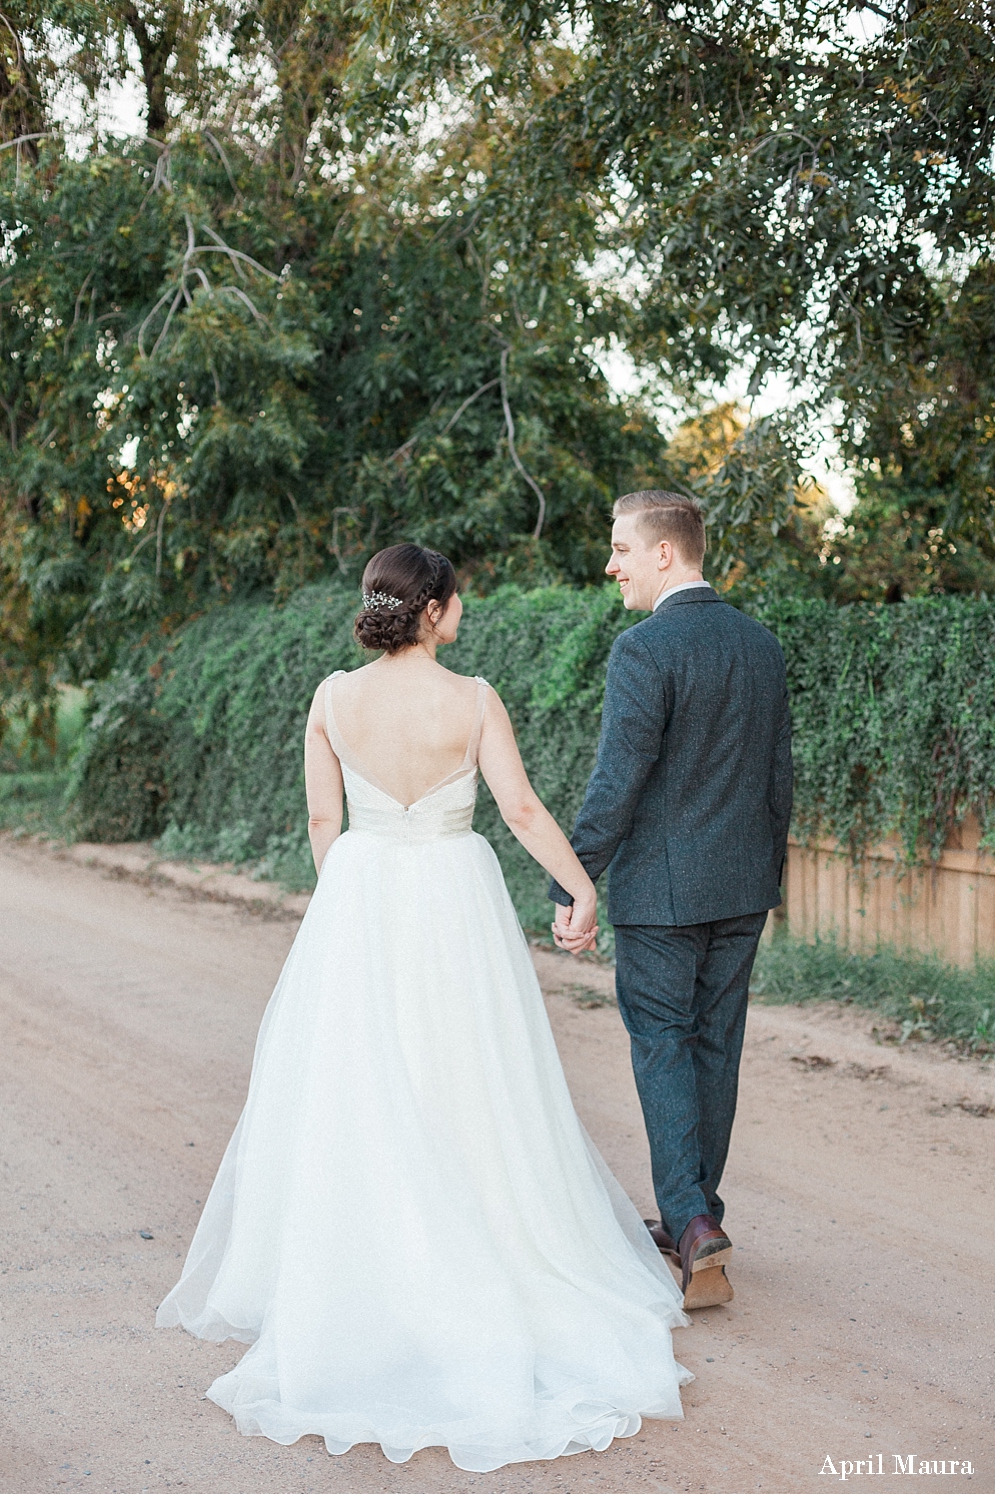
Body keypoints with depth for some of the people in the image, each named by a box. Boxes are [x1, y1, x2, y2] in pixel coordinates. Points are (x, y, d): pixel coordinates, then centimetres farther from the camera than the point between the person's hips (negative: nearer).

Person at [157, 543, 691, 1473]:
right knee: (461, 1088, 9)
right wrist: (582, 887, 2)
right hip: (455, 903, -2)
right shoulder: (472, 700, -10)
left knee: (351, 1085, 10)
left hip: (357, 904, 2)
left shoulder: (333, 698, -3)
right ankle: (476, 1256, 16)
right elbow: (522, 812, -9)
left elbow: (323, 820, 3)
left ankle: (348, 1280, 17)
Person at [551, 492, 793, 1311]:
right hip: (743, 886, 7)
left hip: (660, 888, -6)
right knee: (716, 1045, 13)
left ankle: (692, 1222, -7)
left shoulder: (645, 649, -16)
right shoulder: (762, 643, 7)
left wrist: (571, 887, -15)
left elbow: (616, 782, -19)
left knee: (662, 1043, 3)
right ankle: (697, 1217, 24)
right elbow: (780, 773, 12)